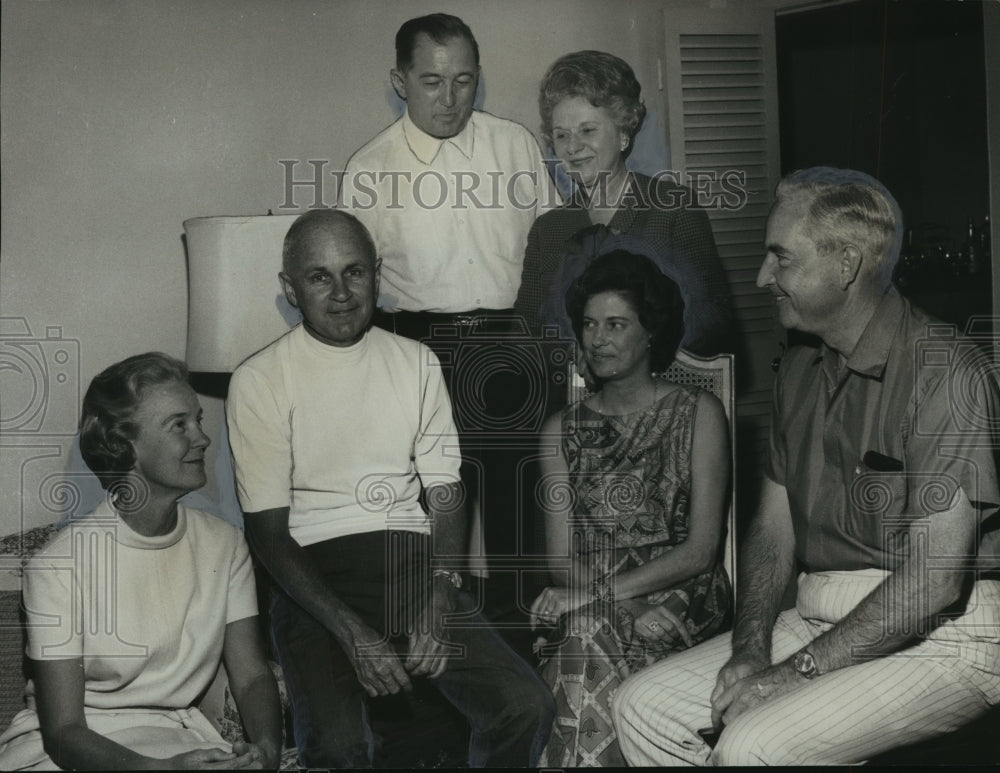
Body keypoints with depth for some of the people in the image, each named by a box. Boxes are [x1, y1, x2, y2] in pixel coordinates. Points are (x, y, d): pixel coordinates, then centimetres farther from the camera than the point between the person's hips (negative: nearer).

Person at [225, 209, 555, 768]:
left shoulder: (417, 362, 12)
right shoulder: (261, 381, 0)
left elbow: (446, 494, 9)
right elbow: (268, 532, -4)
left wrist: (438, 601, -10)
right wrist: (352, 632, -16)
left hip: (412, 559, 4)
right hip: (314, 575, -3)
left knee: (527, 706, -17)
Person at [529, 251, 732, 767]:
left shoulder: (698, 413, 4)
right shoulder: (562, 430, 14)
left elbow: (700, 549, -4)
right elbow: (562, 560, 7)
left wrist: (602, 593, -15)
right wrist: (627, 603, -14)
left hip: (682, 595, -2)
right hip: (588, 600, 3)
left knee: (588, 637, -32)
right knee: (586, 641, -32)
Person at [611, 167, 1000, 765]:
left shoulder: (943, 374, -16)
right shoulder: (802, 369, 12)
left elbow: (935, 578, -21)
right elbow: (773, 527, 11)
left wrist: (795, 673, -18)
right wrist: (749, 651, -5)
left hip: (941, 639, -8)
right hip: (821, 621, 8)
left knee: (753, 745, -28)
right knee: (644, 708, -3)